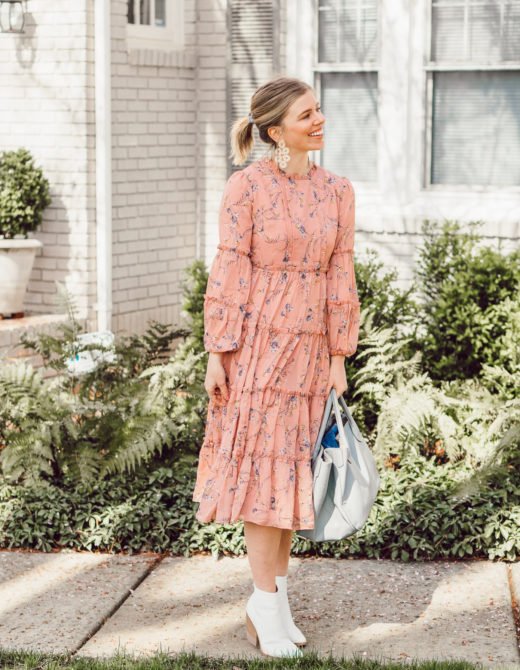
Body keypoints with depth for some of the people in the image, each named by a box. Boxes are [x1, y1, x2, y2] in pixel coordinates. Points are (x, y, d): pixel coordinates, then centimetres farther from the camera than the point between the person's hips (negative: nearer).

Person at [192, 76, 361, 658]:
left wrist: (339, 359, 5)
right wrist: (216, 355, -9)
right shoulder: (246, 186, -7)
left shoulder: (336, 190, 6)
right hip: (257, 340, -4)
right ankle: (265, 606, 6)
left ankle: (275, 596, 21)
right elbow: (228, 272, -7)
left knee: (292, 467, 9)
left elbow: (339, 277, 7)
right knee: (262, 466, -2)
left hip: (310, 344, 4)